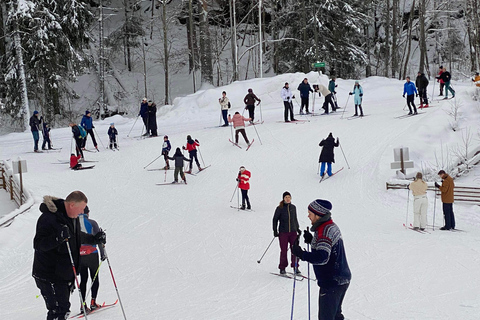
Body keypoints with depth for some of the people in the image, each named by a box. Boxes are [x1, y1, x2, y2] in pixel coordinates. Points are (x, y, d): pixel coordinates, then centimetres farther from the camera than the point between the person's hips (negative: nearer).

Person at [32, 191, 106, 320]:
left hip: (66, 274, 9)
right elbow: (38, 244, -27)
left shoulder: (73, 218, 8)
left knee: (63, 309, 15)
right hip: (49, 276, -9)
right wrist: (58, 238, -41)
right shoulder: (48, 218, -21)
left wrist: (95, 239, 18)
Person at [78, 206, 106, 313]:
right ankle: (93, 302, 0)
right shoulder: (92, 223, -6)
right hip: (91, 254, -3)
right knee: (95, 278, 10)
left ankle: (83, 304, 5)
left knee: (83, 279, 12)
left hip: (78, 256, 3)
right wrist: (102, 253, -4)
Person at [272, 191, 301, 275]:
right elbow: (275, 219, 2)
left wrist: (298, 228, 20)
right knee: (284, 250, 1)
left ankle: (295, 267, 12)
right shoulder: (280, 208, -4)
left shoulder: (293, 207, 7)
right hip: (283, 232, -3)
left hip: (293, 231, 3)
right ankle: (282, 268, 13)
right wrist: (275, 230, -2)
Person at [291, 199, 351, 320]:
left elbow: (322, 257, -33)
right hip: (342, 280, 10)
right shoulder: (332, 226, 9)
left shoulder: (324, 231, -22)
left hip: (332, 283, -10)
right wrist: (312, 240, 11)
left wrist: (301, 254, -32)